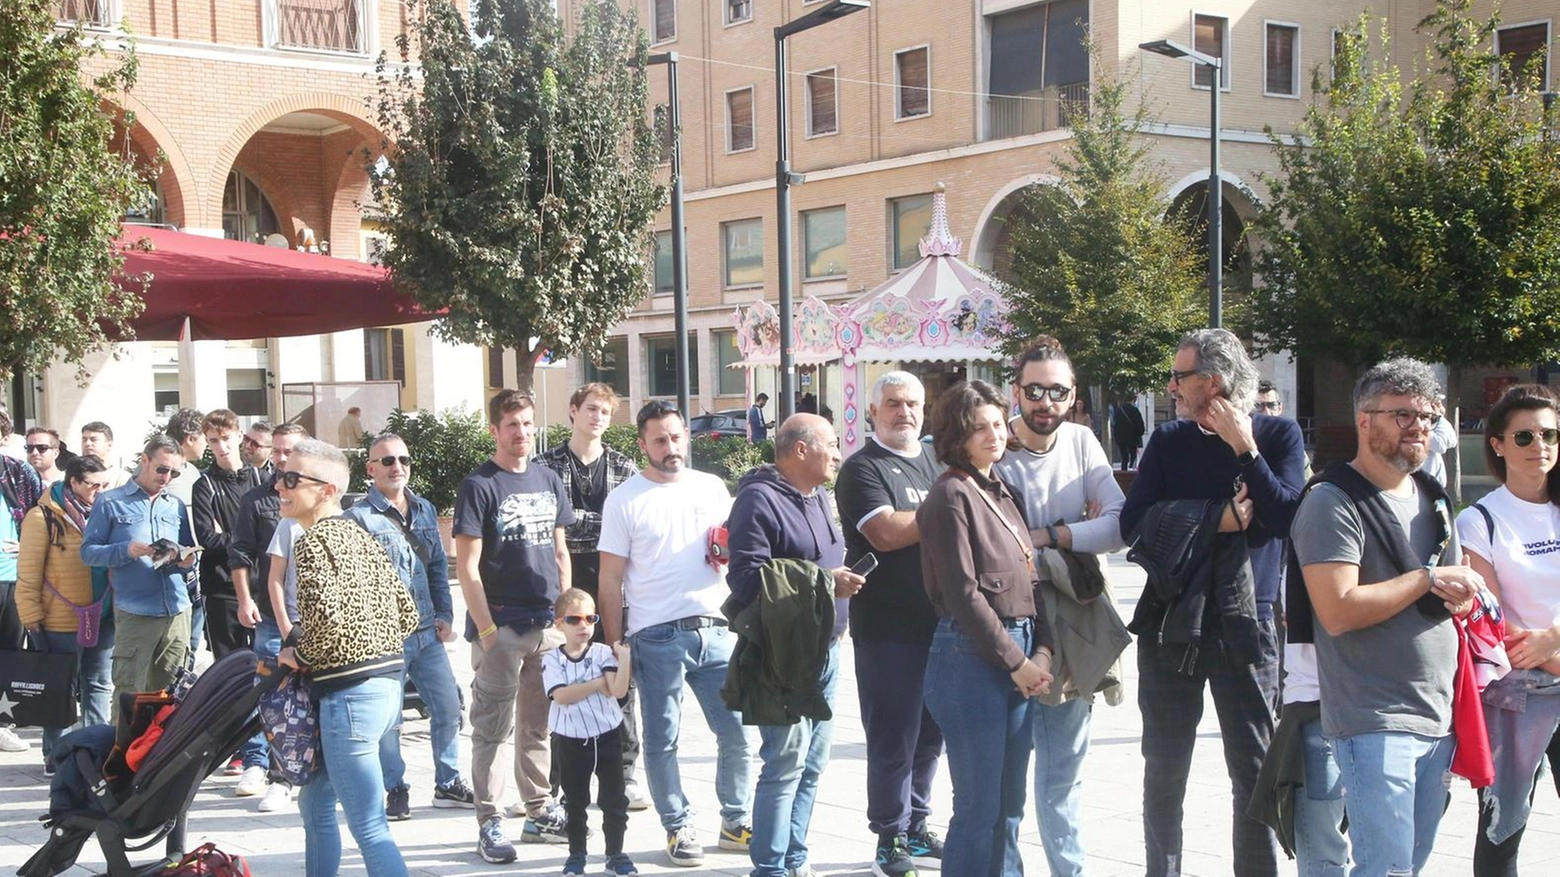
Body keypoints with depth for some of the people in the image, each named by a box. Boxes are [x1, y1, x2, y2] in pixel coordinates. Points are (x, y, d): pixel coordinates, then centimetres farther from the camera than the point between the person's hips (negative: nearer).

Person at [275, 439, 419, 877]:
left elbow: (326, 616, -25)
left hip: (349, 693, -9)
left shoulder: (314, 540, -11)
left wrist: (299, 654, -8)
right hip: (386, 682, 9)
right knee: (315, 802, 23)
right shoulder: (360, 536, 14)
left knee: (369, 828, -6)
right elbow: (406, 613, 15)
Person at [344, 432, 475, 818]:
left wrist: (444, 615, 9)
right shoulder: (358, 517, -8)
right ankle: (396, 790, 17)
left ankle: (448, 783, 23)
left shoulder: (425, 510, 12)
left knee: (448, 707, 9)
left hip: (427, 632, 6)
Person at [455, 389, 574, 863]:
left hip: (548, 625, 6)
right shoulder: (478, 486, -6)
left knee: (541, 724, 13)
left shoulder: (548, 480, 12)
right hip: (500, 626, -5)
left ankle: (540, 812, 24)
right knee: (493, 727, 1)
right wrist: (485, 628, -14)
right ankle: (490, 823, 7)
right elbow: (467, 567, -9)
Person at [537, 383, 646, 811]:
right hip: (561, 586, -1)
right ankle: (556, 777, 13)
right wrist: (604, 522, -8)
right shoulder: (546, 466, 4)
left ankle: (624, 773, 11)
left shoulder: (625, 468, 10)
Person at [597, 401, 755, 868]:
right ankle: (678, 828, 18)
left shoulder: (712, 488, 10)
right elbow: (610, 581, -1)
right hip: (658, 637, -3)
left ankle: (736, 821, 20)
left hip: (716, 631, 3)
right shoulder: (624, 500, 0)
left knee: (737, 732, 5)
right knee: (662, 740, 4)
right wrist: (615, 646, -4)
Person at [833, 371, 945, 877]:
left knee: (929, 736, 15)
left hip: (939, 623, 7)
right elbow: (886, 532, -21)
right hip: (888, 630, -7)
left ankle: (915, 828, 29)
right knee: (893, 741, 1)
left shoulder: (934, 465, 16)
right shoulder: (863, 469, -7)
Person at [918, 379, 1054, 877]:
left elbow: (1026, 578, 14)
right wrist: (1015, 662, -11)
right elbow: (963, 593, -14)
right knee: (980, 808, -2)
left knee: (1009, 805, 14)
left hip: (1018, 655, 8)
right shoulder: (952, 496, -9)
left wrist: (1041, 651, 1)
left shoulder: (1000, 491, 15)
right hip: (972, 658, -8)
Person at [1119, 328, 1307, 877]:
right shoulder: (1168, 441, 4)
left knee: (1255, 767, 4)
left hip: (1247, 624, -2)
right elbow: (1132, 524, -6)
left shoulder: (1277, 435, 0)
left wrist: (1244, 448, -15)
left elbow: (1287, 517, -14)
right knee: (1165, 765, 10)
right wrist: (1216, 519, -14)